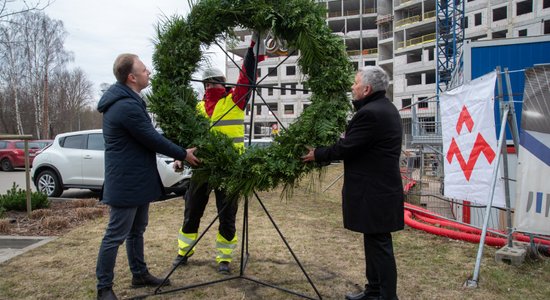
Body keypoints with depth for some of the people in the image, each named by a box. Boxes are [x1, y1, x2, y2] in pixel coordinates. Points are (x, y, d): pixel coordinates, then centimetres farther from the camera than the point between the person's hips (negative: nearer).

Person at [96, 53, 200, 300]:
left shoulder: (126, 101, 12)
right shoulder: (127, 106, -23)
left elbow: (147, 137, 19)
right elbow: (153, 139, -19)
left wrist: (178, 153, 20)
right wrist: (183, 154, -6)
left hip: (136, 179, 11)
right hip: (127, 183, -11)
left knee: (137, 231, 19)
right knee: (116, 235, 1)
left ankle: (140, 274, 32)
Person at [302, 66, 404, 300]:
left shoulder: (370, 113, -19)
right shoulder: (384, 108, 13)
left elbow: (345, 148, -17)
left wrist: (317, 154, -4)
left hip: (374, 193, -11)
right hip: (379, 188, 11)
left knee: (379, 245, -2)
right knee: (375, 242, 17)